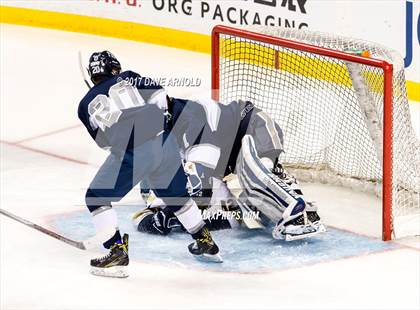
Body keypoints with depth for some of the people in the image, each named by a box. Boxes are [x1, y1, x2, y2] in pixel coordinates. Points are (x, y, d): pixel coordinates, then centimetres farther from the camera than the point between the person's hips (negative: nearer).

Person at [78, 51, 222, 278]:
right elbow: (159, 97, 10)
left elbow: (105, 141, 17)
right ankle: (206, 243, 37)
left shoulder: (86, 105, 17)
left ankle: (117, 252, 3)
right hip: (164, 142, 4)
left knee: (96, 198, 13)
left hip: (131, 154, -3)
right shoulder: (127, 78, 19)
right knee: (176, 194, 27)